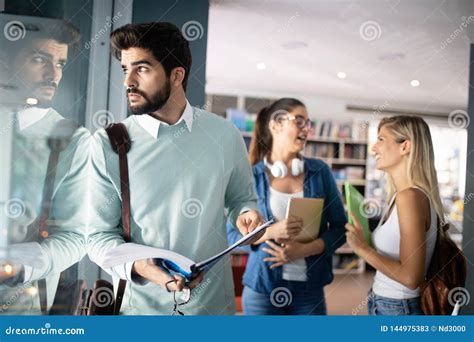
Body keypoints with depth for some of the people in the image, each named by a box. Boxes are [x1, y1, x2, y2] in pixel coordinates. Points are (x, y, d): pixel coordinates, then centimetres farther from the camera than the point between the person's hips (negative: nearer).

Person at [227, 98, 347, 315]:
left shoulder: (320, 171, 2)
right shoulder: (251, 177, -4)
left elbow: (339, 227, 2)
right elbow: (232, 235, -4)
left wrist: (304, 249, -13)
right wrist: (270, 232, -20)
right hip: (262, 288, -1)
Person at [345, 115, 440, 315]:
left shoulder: (409, 197, -21)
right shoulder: (401, 195, 6)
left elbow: (411, 277, -23)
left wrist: (362, 248, -17)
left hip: (396, 308, -8)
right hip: (387, 304, 8)